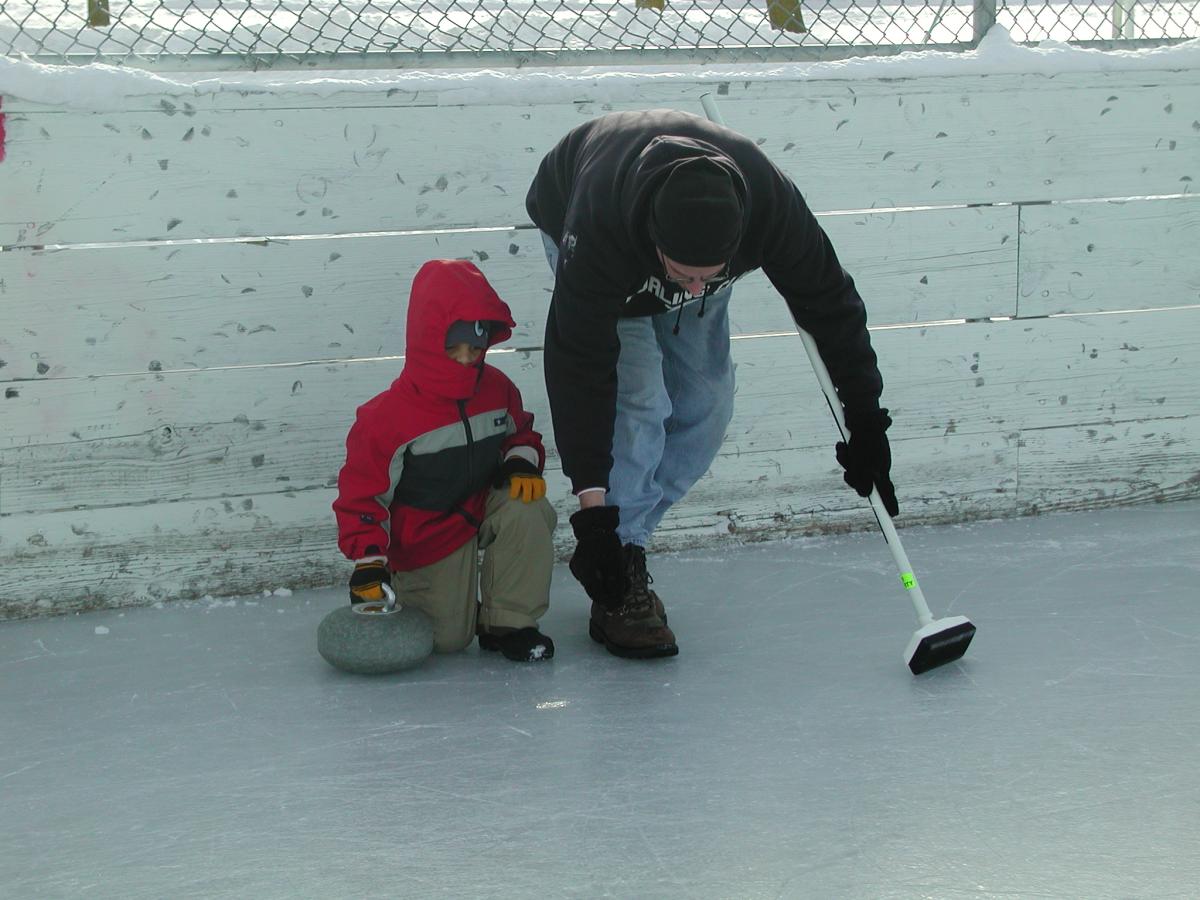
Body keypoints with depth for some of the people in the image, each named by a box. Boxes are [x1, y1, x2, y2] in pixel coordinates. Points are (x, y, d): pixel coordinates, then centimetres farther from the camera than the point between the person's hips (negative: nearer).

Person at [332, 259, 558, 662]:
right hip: (424, 537, -4)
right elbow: (361, 496, -15)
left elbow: (520, 432, 13)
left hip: (484, 505, 4)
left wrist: (523, 462, -12)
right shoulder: (387, 417, -21)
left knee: (527, 511, -30)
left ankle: (507, 623, -13)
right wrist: (368, 565, -23)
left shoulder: (497, 389, -7)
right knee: (447, 639, -9)